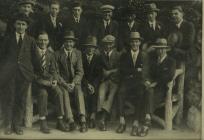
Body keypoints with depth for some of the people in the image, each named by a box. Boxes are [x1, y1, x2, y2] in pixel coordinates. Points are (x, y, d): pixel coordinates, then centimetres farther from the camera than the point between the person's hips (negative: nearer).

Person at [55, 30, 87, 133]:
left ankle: (83, 120, -40)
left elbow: (80, 72, 3)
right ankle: (70, 120, -38)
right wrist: (65, 84, -14)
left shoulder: (78, 53, 9)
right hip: (63, 82, -1)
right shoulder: (58, 54, 4)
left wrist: (73, 83, -14)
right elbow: (56, 72, 0)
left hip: (75, 82, 1)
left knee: (79, 91, -31)